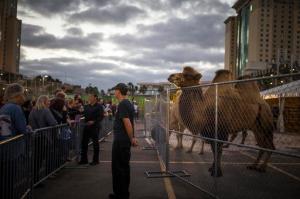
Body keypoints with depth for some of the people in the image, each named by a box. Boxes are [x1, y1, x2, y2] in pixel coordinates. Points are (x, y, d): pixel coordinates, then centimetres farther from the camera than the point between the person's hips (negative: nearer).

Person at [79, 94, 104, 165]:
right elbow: (84, 114, 15)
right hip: (87, 126, 6)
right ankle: (84, 159, 20)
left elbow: (101, 116, -13)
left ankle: (95, 160, 14)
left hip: (95, 127, -6)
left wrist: (93, 121, -22)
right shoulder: (86, 106, 13)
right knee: (84, 143, 8)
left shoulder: (99, 107, -5)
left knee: (95, 143, 3)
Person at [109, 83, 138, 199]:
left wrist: (132, 139, -14)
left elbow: (127, 123, -22)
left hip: (121, 141, -10)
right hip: (124, 140, 10)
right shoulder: (129, 103, 13)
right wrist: (132, 138, 15)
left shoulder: (122, 104, -16)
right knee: (124, 167, 16)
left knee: (119, 168, 0)